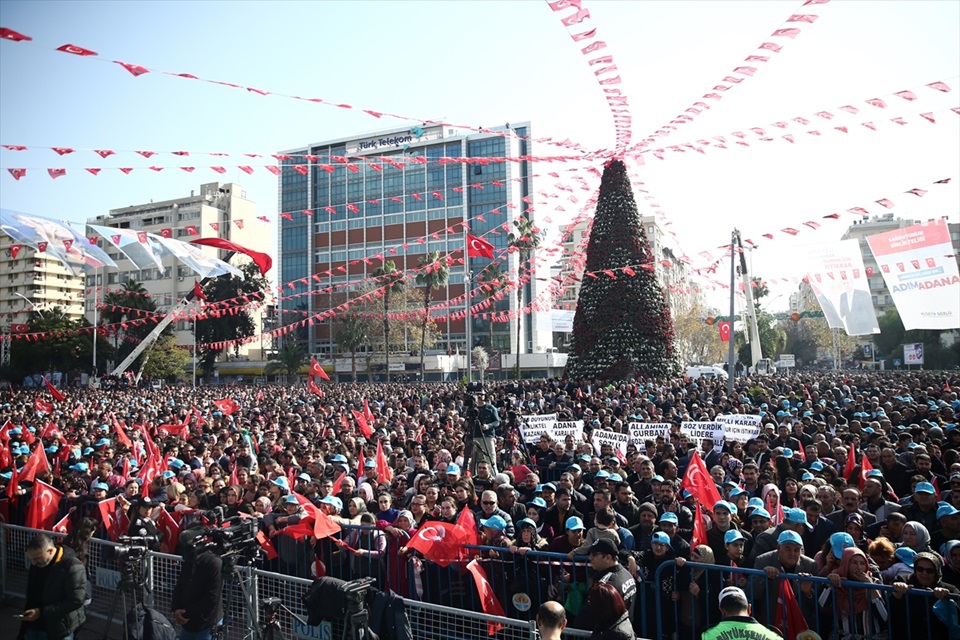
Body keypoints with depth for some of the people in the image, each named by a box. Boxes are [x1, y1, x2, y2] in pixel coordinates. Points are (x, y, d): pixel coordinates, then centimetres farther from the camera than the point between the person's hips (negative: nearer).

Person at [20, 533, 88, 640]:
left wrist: (41, 612, -23)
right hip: (33, 627, 7)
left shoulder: (72, 567, -23)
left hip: (58, 630, -7)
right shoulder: (36, 563, 2)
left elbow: (76, 601, -24)